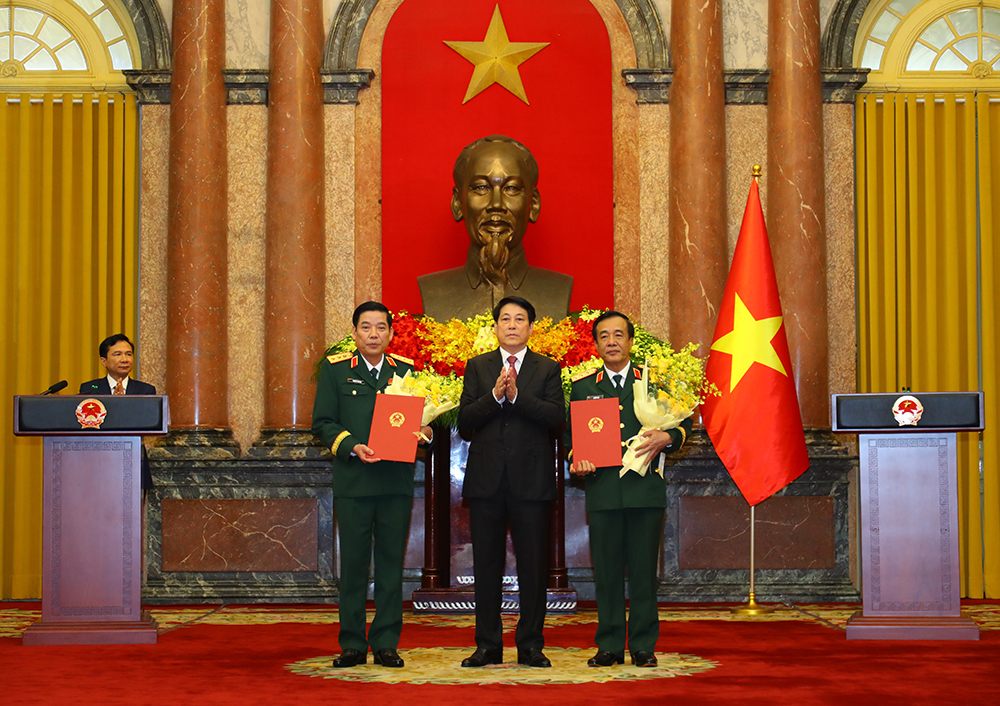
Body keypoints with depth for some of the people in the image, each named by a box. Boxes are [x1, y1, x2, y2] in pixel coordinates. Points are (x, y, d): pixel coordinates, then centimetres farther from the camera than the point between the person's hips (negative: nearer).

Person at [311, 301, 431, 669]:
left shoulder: (407, 369, 11)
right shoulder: (335, 369, 5)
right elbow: (322, 423, 1)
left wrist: (425, 430, -9)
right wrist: (352, 446, -15)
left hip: (397, 480, 2)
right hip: (352, 481, -2)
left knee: (391, 563, 5)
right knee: (353, 563, 2)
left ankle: (386, 643, 12)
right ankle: (352, 644, 10)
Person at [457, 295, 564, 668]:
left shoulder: (547, 369, 7)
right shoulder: (477, 367, 10)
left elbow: (557, 418, -8)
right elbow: (464, 423, 0)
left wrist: (517, 396, -18)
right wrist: (494, 395, -14)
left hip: (531, 481, -1)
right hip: (486, 480, 1)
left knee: (533, 566, 2)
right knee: (486, 566, 6)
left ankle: (530, 645, 10)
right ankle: (488, 645, 13)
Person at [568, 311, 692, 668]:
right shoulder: (583, 387, 14)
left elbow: (684, 422, 10)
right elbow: (571, 434, 12)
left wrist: (667, 438, -11)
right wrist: (576, 460, -9)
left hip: (645, 488, -1)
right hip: (602, 489, 1)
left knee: (643, 569, 1)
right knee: (606, 571, 2)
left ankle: (643, 646, 8)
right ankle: (609, 646, 9)